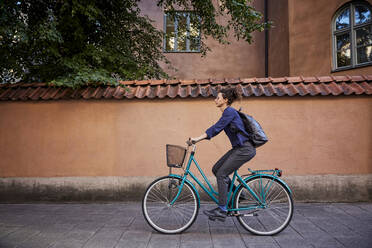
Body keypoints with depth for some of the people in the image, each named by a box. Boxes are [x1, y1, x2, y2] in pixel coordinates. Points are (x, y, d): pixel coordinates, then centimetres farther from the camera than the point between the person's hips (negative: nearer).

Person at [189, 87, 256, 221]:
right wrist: (198, 139, 13)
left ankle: (222, 211, -1)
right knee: (216, 169, 8)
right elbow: (216, 129, 17)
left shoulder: (230, 111, -14)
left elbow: (216, 128, -22)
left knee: (221, 174, -10)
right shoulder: (227, 112, 15)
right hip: (238, 148, 9)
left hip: (245, 149, -9)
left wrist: (198, 138, -24)